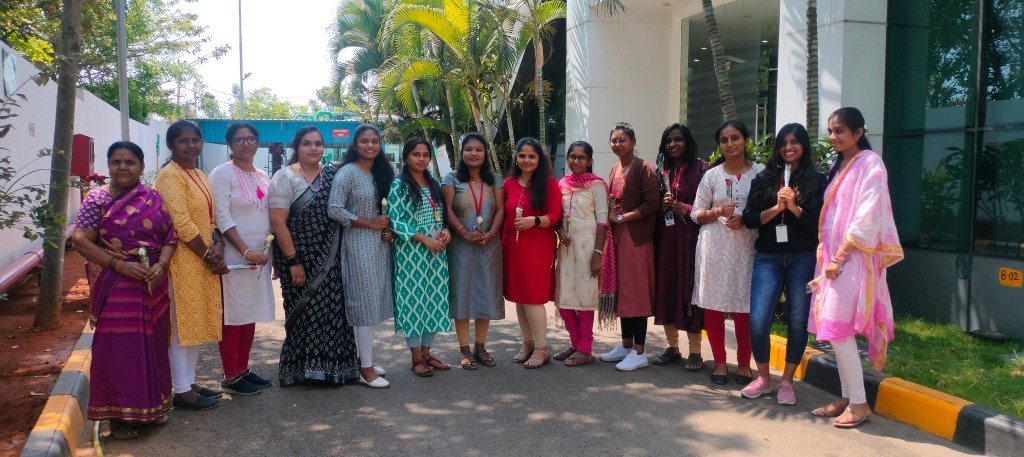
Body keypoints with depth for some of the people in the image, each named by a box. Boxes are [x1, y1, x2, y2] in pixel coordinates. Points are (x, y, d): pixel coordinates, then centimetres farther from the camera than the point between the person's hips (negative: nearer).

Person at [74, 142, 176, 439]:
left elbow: (170, 237, 4)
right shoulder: (97, 199, -2)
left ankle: (151, 406, 26)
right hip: (116, 286, -3)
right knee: (118, 346, 1)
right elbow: (80, 240, -9)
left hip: (153, 284, 3)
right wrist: (120, 265, -17)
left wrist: (161, 265, -15)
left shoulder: (154, 199, 6)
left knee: (152, 344, 11)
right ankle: (119, 413, 14)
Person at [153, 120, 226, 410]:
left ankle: (189, 382, 25)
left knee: (197, 322, 14)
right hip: (183, 259, -9)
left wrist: (217, 245, -3)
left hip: (203, 260, 9)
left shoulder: (200, 175, 14)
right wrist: (208, 255, -13)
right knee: (181, 324, -1)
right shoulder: (170, 175, -12)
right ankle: (182, 391, 7)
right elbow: (182, 224, -19)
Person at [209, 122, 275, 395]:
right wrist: (245, 251, -20)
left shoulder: (262, 176, 14)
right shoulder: (222, 173, -8)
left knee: (251, 314, 12)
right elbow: (222, 217, -15)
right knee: (232, 315, -2)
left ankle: (243, 369, 23)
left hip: (259, 256, 7)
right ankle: (230, 377, 7)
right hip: (234, 257, -7)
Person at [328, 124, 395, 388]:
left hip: (380, 243, 7)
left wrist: (389, 229, -1)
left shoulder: (382, 173, 13)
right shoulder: (347, 173, -9)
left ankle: (366, 359, 20)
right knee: (365, 302, -6)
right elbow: (334, 209, -17)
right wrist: (371, 224, -16)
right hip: (358, 244, -7)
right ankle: (366, 369, 0)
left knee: (374, 302, 10)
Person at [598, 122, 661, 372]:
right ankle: (626, 345, 21)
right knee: (620, 290, 10)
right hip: (617, 236, 8)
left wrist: (622, 217, -14)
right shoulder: (615, 169, 15)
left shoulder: (643, 168, -8)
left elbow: (653, 203, -15)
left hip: (636, 237, -8)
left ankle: (639, 353, 1)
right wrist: (610, 214, 5)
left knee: (635, 291, -5)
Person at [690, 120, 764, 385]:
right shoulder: (711, 175, 7)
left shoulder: (760, 172, 3)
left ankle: (744, 363, 14)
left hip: (746, 247, -1)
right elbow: (696, 214, 8)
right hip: (714, 246, 2)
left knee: (744, 306, -1)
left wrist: (745, 218, -14)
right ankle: (719, 361, 15)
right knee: (713, 305, 2)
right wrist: (718, 212, -10)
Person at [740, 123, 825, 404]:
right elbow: (749, 219, 1)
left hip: (803, 260, -1)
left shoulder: (817, 181, 4)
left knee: (798, 322, 4)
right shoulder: (764, 179, 9)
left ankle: (786, 382, 20)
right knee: (758, 321, -6)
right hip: (768, 258, 1)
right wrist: (776, 208, -12)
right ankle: (763, 378, 15)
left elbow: (820, 224, -4)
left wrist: (795, 208, -16)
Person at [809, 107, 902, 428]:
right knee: (836, 329, 8)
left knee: (838, 328, -10)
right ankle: (847, 398, 17)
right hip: (834, 256, 8)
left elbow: (867, 218, -17)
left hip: (853, 258, -8)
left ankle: (859, 404, 1)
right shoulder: (839, 166, 16)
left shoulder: (870, 165, -9)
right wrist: (827, 255, 8)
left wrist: (840, 257, -17)